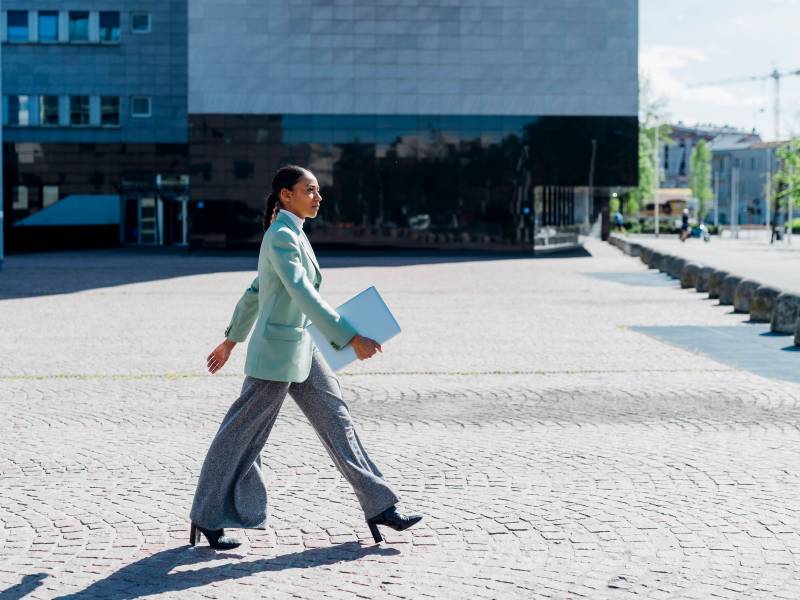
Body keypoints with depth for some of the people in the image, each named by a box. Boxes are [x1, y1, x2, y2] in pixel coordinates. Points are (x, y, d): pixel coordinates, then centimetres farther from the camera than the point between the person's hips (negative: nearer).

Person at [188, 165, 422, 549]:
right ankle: (207, 518, 13)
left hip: (302, 348, 10)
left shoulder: (291, 234, 12)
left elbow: (255, 290, 19)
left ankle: (379, 507, 11)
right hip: (278, 350, -10)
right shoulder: (281, 236, -17)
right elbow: (304, 295, -28)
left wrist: (232, 340, 26)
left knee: (336, 420, 8)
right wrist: (351, 339, -32)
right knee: (242, 435, 1)